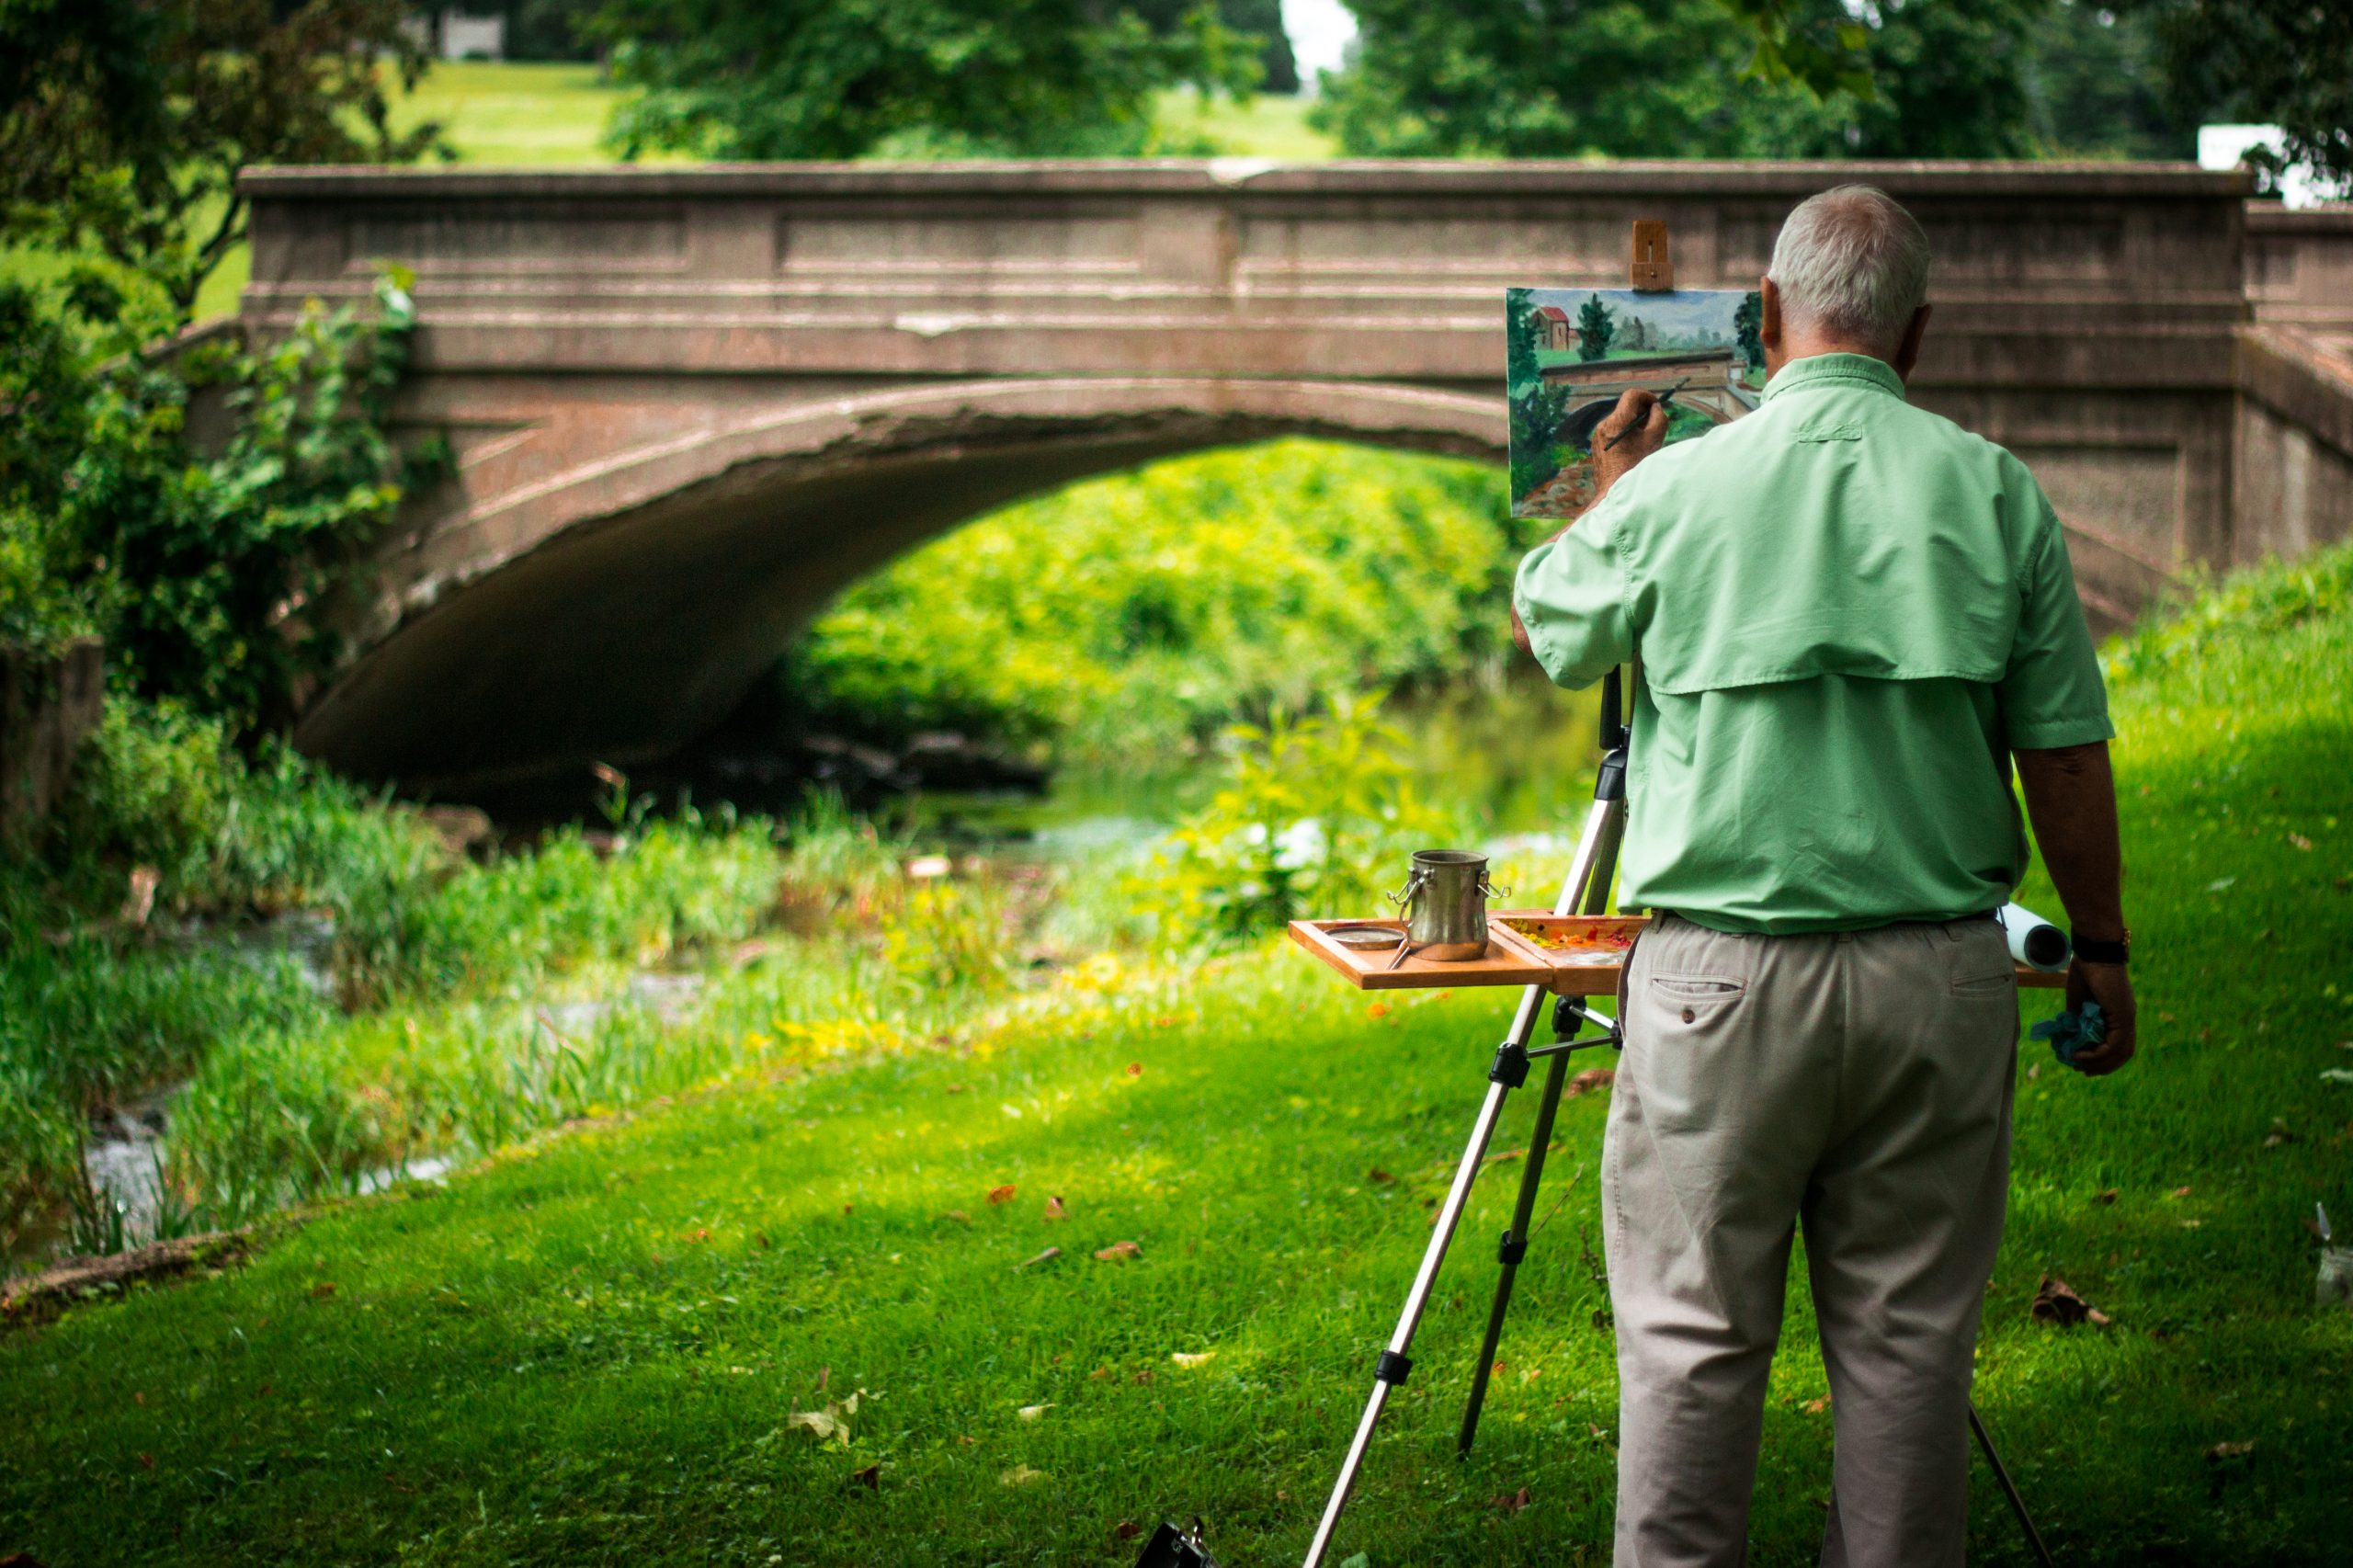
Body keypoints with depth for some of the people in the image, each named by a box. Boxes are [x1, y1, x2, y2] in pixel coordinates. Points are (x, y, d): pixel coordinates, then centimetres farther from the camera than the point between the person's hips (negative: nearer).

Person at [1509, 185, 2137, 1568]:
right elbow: (2067, 754, 1)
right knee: (1910, 1335, 9)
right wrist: (2101, 950, 12)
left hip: (1722, 976, -1)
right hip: (1940, 973, 2)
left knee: (1694, 1335, 6)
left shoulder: (1673, 492, -4)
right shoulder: (1996, 493, -1)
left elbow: (1542, 625, 16)